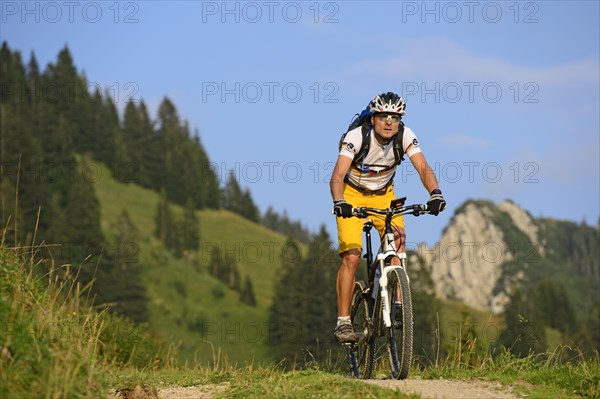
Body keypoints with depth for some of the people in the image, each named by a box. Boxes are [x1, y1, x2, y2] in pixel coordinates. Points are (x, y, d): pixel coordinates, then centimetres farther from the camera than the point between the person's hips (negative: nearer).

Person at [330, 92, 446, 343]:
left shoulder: (405, 136, -18)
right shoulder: (356, 136, -28)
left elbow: (423, 167, -28)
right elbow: (337, 176, -37)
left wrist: (435, 193, -48)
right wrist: (339, 202, -57)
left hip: (383, 195, 3)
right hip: (352, 196, -3)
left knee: (398, 237, -22)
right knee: (351, 256, -16)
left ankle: (397, 303, -14)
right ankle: (343, 321, -10)